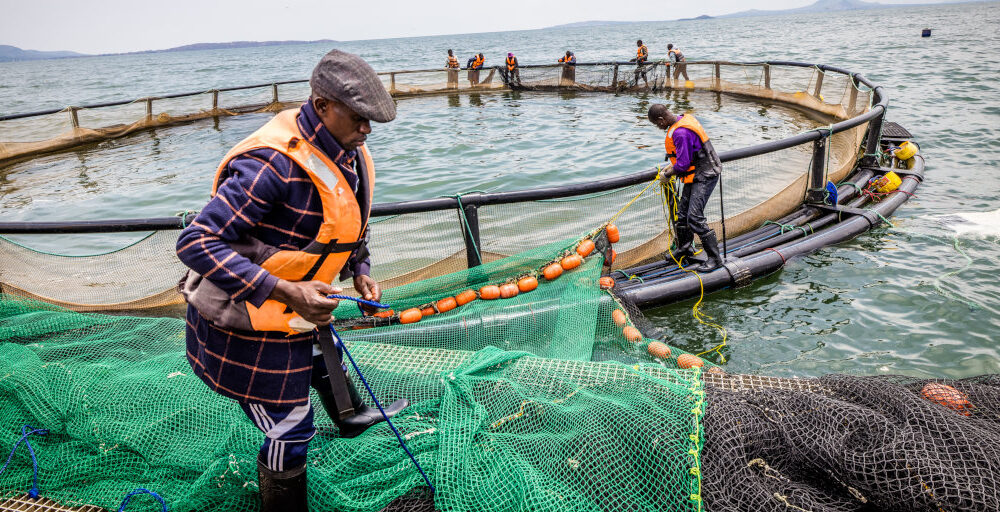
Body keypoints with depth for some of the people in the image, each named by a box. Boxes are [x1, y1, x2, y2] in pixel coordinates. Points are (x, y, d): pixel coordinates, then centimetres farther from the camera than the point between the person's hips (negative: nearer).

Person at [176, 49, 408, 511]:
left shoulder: (350, 154, -1)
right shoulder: (273, 162, -31)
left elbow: (350, 226, 18)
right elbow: (197, 242, -32)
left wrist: (360, 273, 3)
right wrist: (285, 293, -36)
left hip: (294, 303, 9)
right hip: (250, 324, -8)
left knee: (323, 354, 32)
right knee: (289, 433, 3)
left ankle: (350, 416, 60)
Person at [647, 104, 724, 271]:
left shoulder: (680, 133, -25)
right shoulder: (684, 119, 8)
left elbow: (683, 164, -23)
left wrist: (667, 174, -6)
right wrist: (671, 166, 16)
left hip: (704, 176, -10)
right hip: (696, 175, 10)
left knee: (694, 217, -13)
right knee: (682, 213, 16)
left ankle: (715, 258, -6)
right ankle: (684, 248, 35)